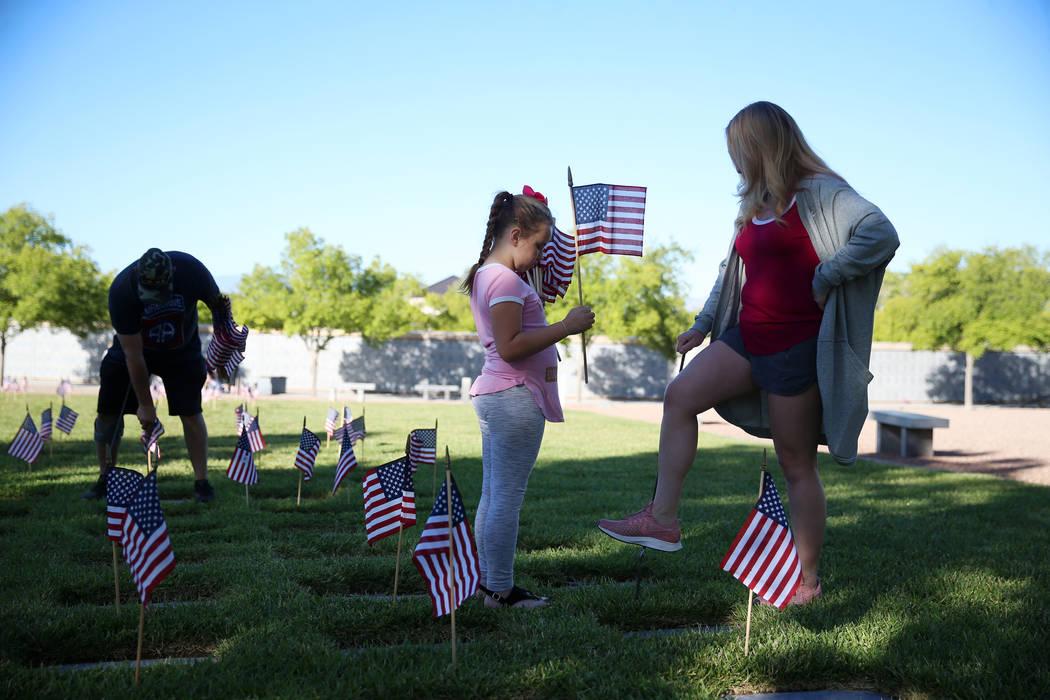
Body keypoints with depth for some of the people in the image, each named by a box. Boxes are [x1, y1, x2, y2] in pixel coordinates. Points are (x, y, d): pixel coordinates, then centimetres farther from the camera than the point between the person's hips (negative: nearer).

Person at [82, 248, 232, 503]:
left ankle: (202, 482, -2)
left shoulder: (191, 270, -30)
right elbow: (133, 355, -27)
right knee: (108, 412, -4)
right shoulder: (121, 290, -31)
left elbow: (218, 303, -8)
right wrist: (145, 404, -22)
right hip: (134, 346, 0)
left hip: (182, 350, 0)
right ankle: (105, 480, 12)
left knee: (190, 413, -10)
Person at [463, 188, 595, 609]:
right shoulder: (505, 279, -14)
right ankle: (500, 591, 3)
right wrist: (566, 327, -18)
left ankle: (489, 583, 22)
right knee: (507, 496, -4)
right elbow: (510, 347, -21)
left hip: (492, 395, 11)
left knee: (493, 495, 14)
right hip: (515, 397, -11)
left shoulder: (485, 275, 17)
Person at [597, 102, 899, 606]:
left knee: (797, 465, 0)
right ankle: (662, 519, -2)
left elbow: (881, 235, -25)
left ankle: (807, 581, 15)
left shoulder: (819, 192, -10)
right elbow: (735, 270, 25)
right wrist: (702, 325, 25)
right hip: (750, 338, 8)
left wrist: (823, 279, -18)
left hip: (797, 346, -8)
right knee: (680, 395, -7)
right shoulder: (756, 205, 16)